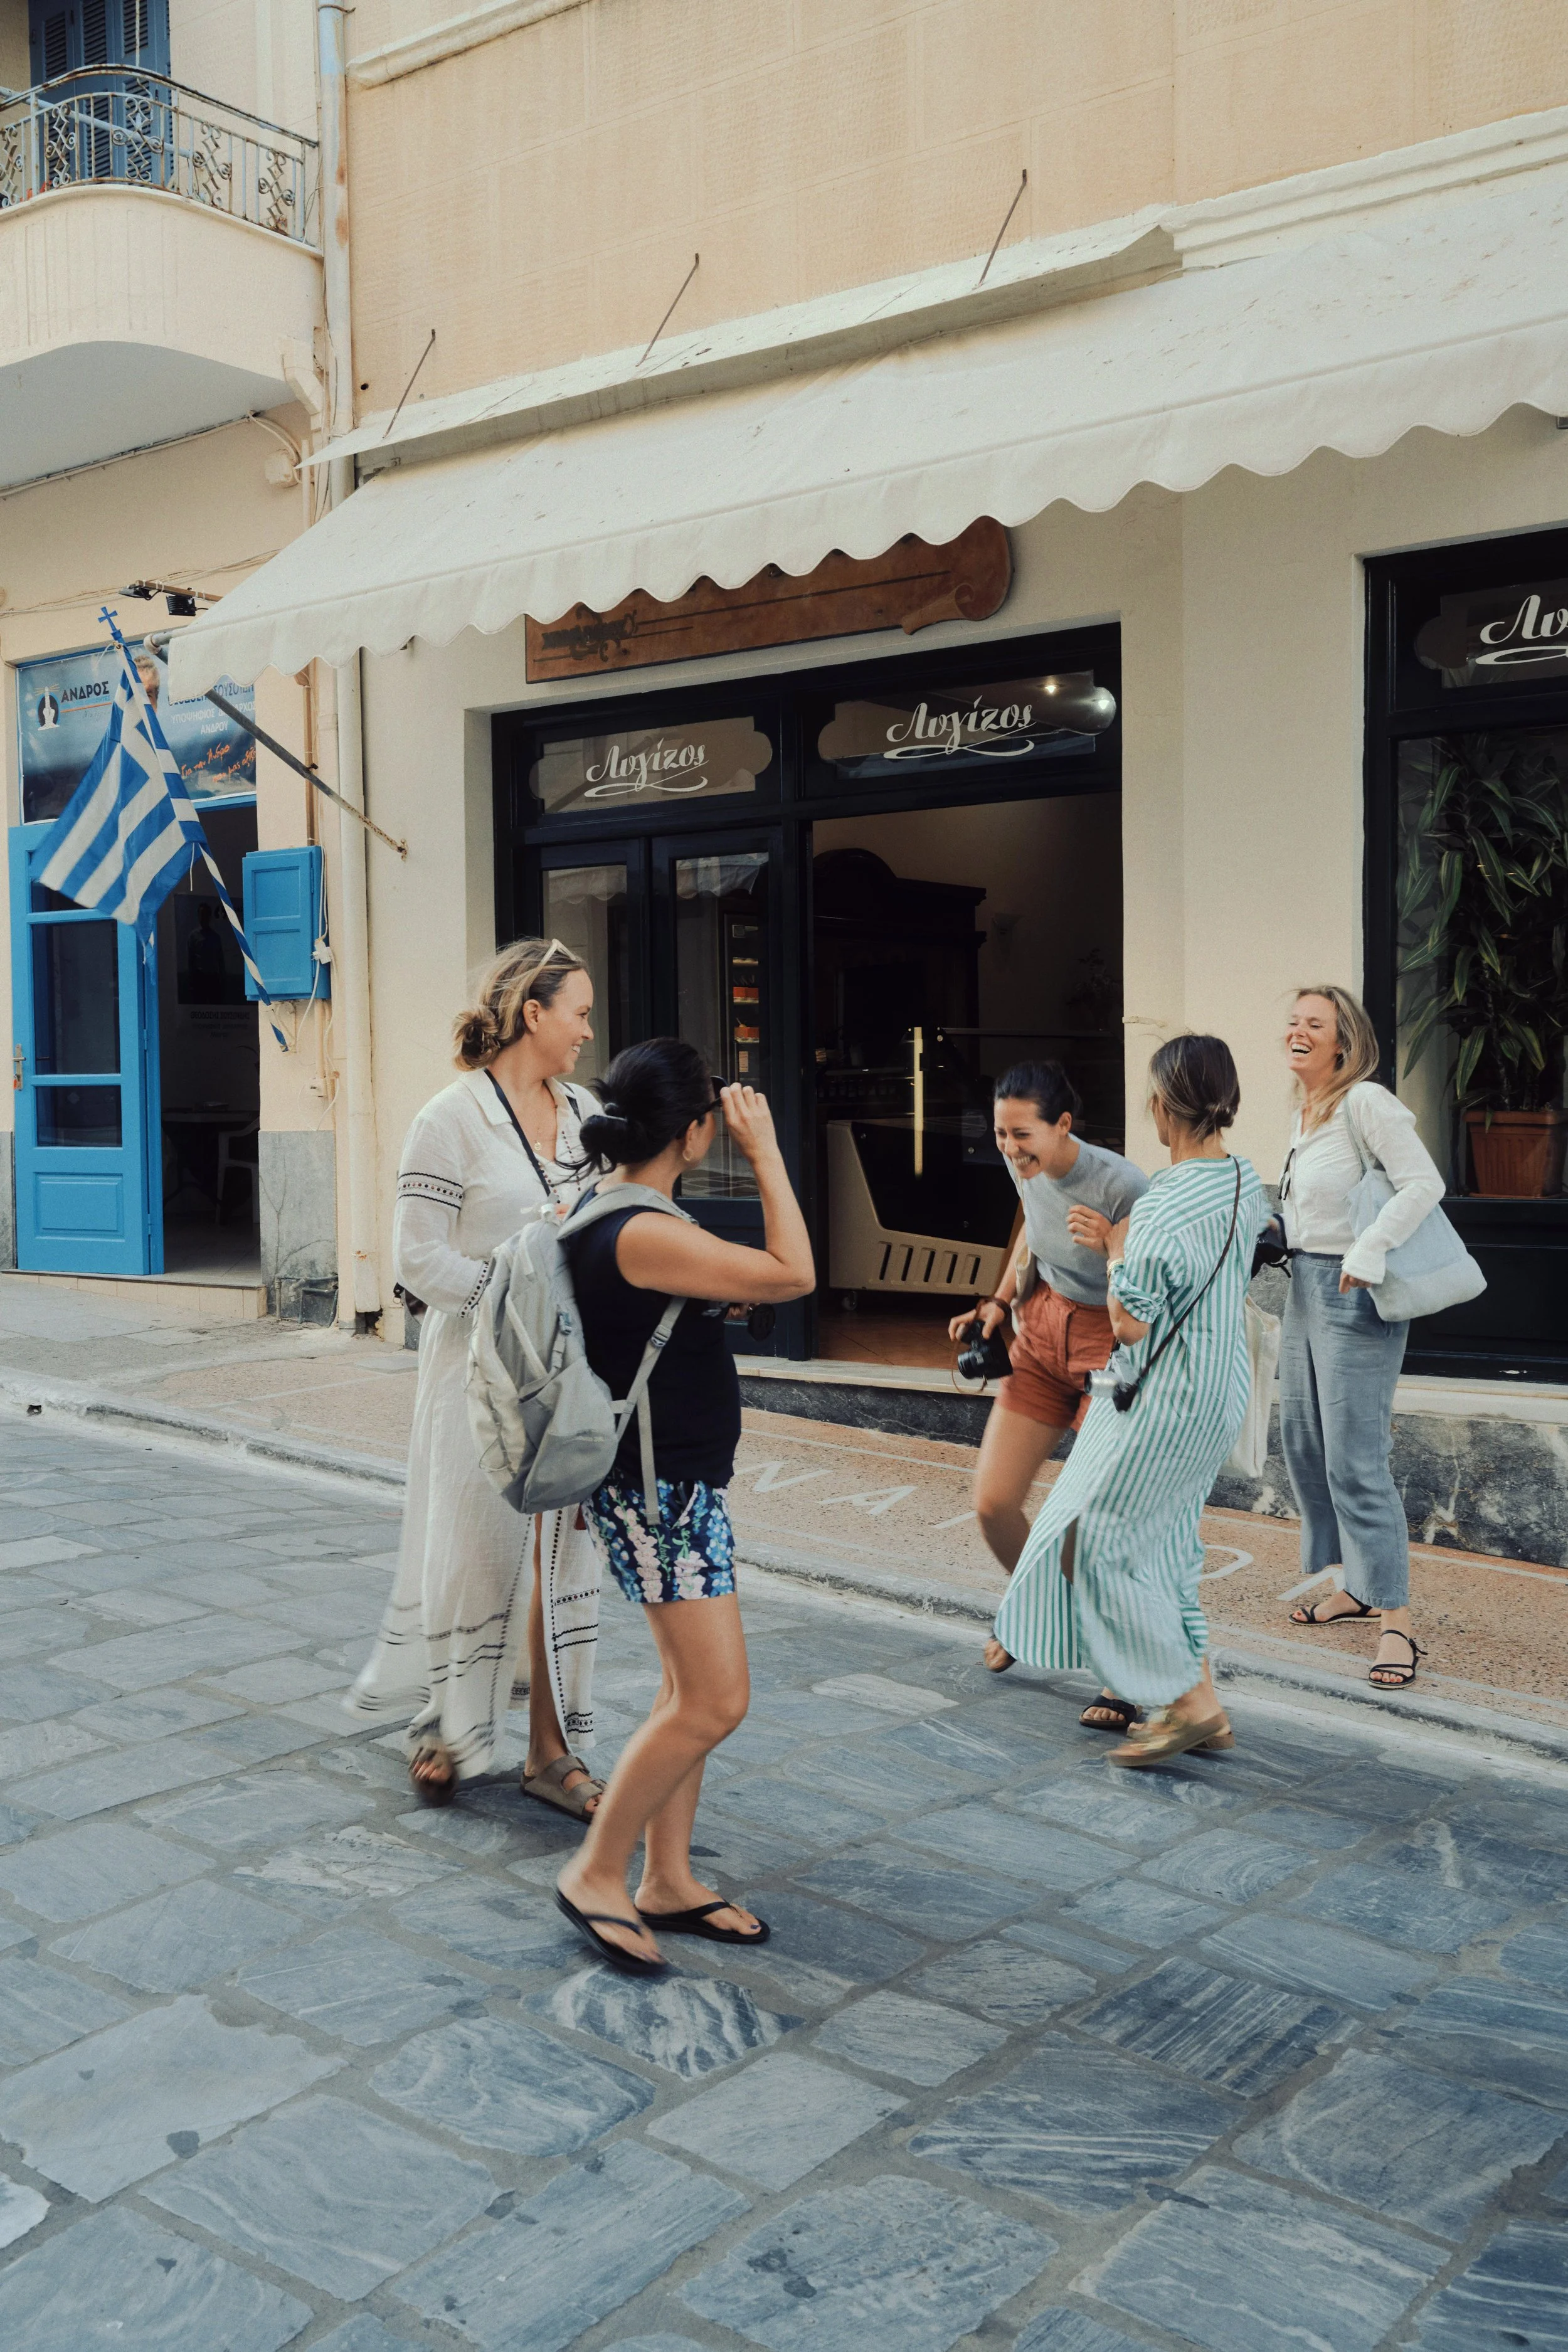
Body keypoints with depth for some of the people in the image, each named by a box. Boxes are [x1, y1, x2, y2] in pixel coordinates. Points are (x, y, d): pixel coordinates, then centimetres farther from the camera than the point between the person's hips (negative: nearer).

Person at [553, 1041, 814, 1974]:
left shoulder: (613, 1209, 7)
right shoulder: (643, 1234, -25)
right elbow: (792, 1273, -22)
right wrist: (765, 1150, -17)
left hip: (678, 1484, 11)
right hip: (659, 1491, -11)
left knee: (693, 1690, 16)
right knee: (715, 1701, -5)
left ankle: (669, 1880, 26)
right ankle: (596, 1872, 9)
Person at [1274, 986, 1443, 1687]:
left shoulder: (1365, 1102, -14)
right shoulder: (1304, 1115, 13)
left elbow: (1424, 1183, -22)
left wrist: (1367, 1255, -26)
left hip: (1354, 1295, -10)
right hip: (1305, 1287, 10)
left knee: (1355, 1460, -10)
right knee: (1303, 1444, 15)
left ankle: (1396, 1623, -3)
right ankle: (1353, 1585, 31)